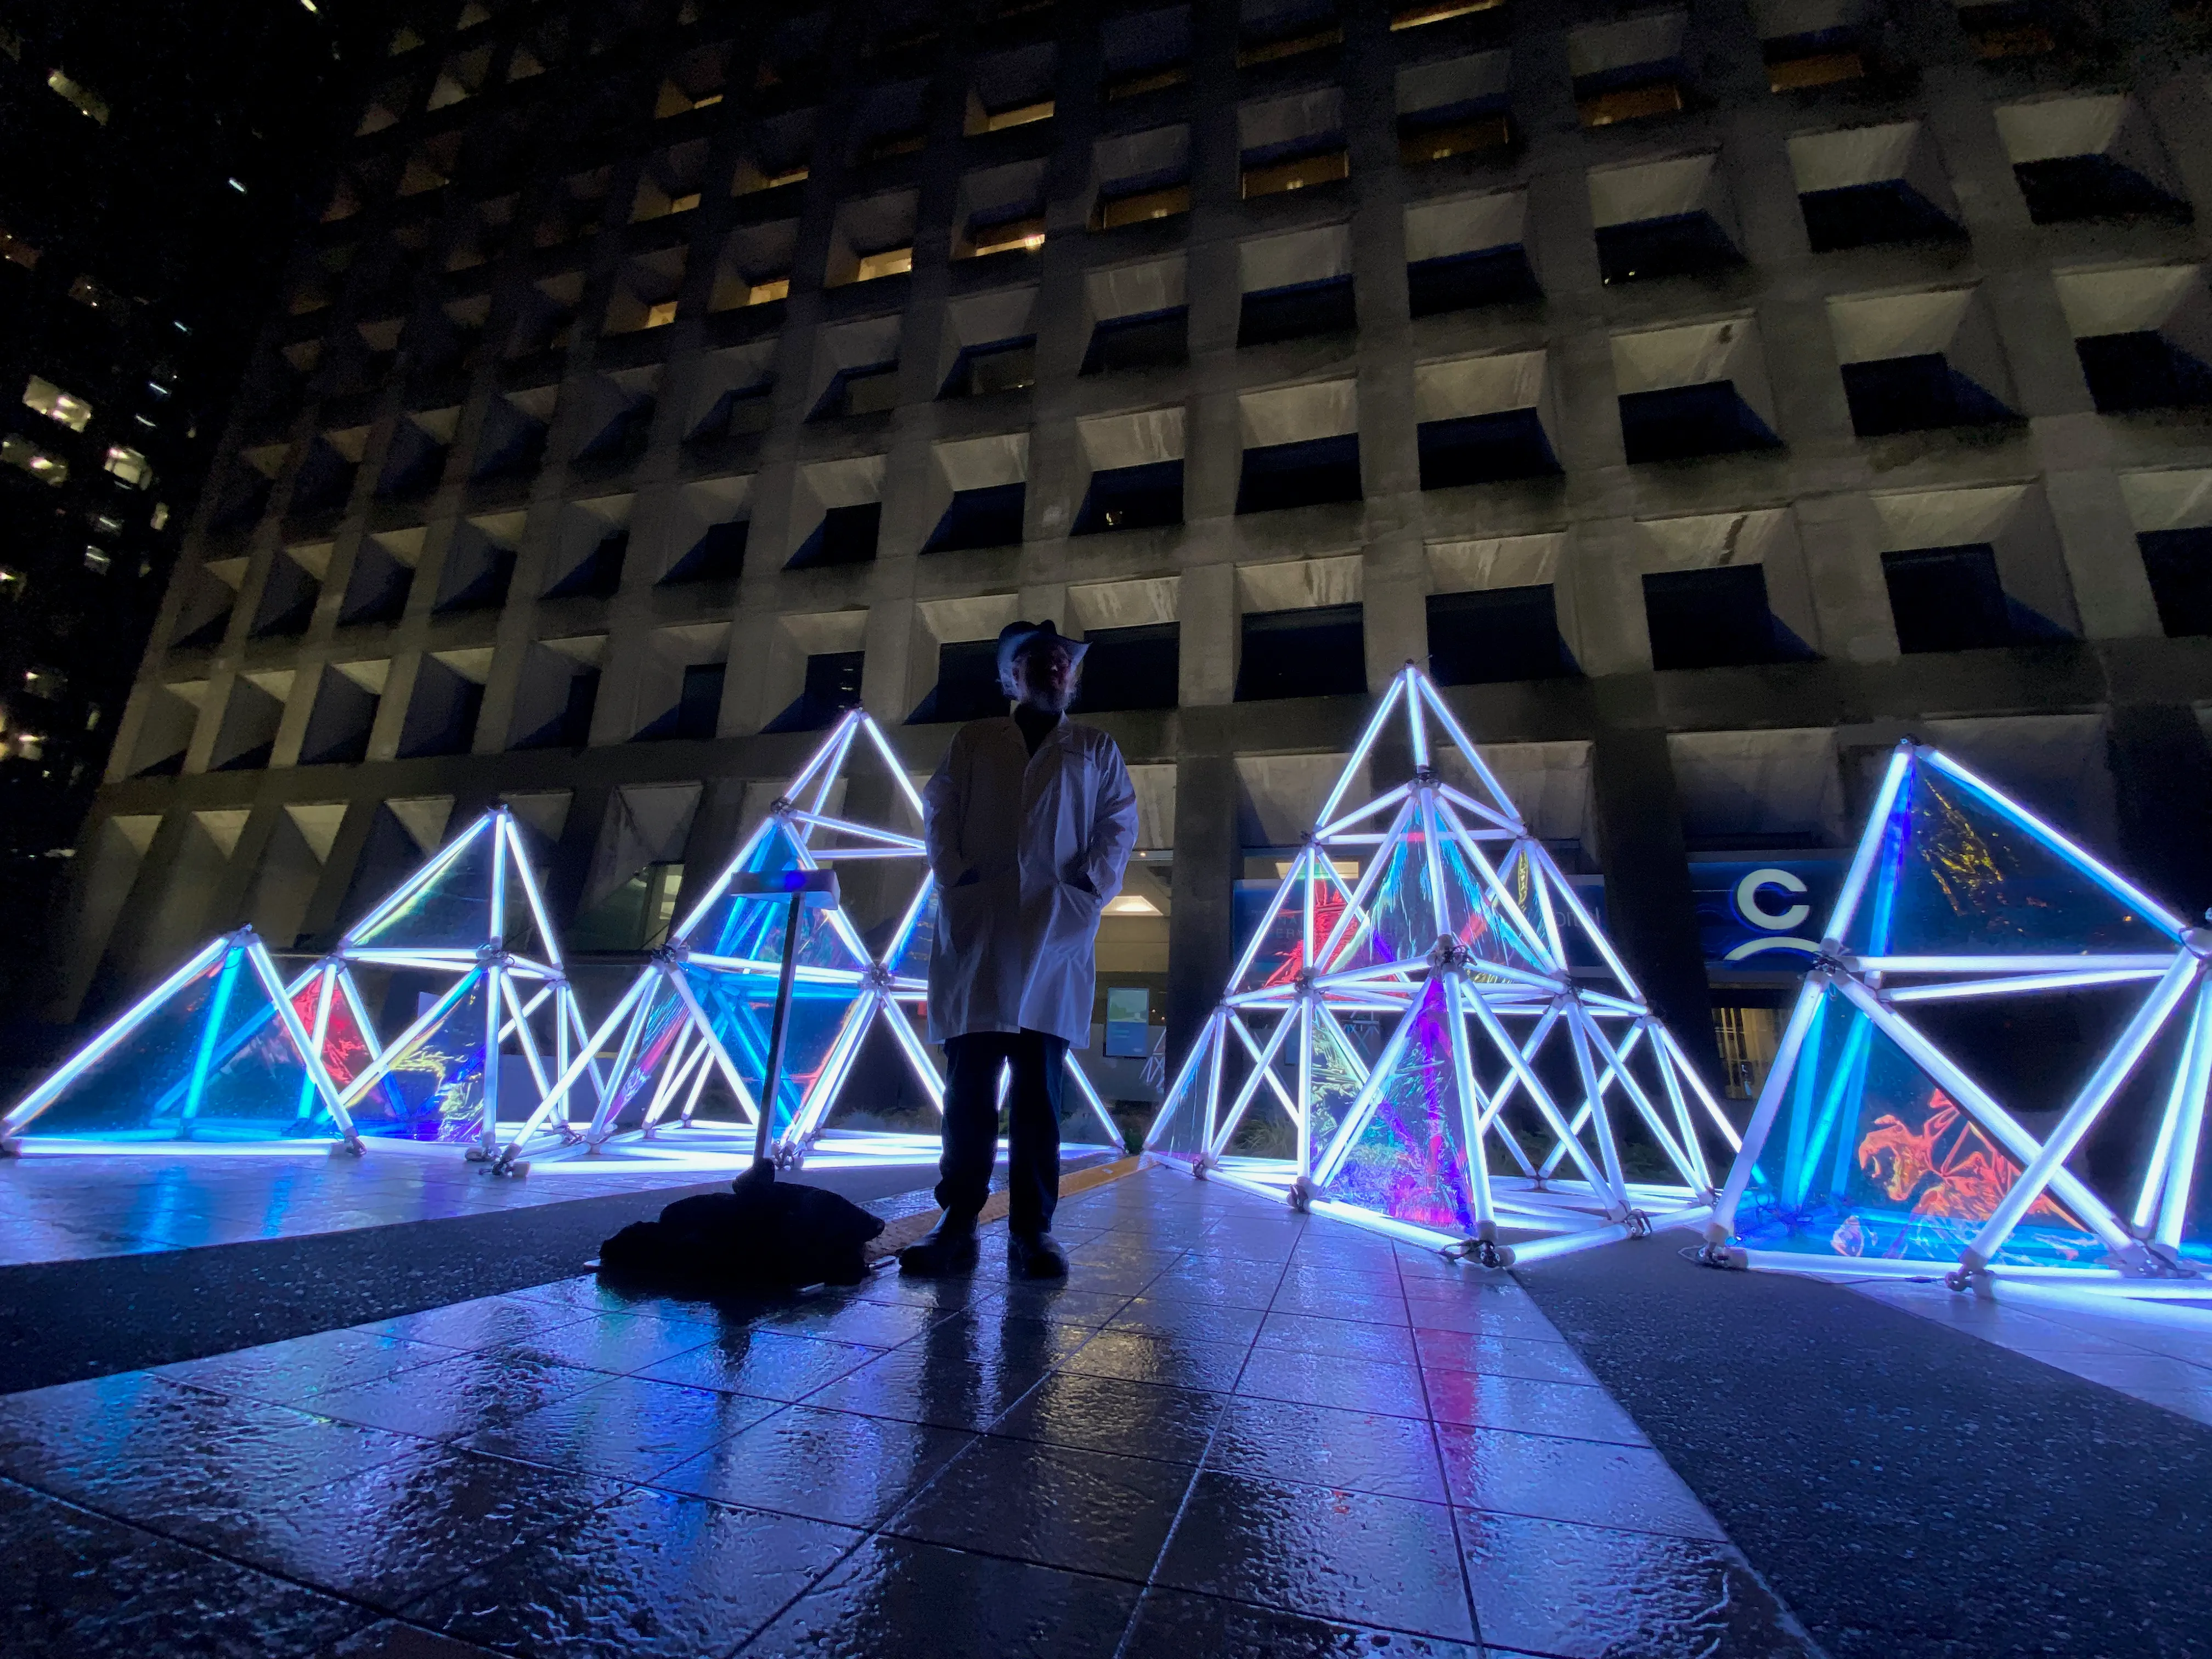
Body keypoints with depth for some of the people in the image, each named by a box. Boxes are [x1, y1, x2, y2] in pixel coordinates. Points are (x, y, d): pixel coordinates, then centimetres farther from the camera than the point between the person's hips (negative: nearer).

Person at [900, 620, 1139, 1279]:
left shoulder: (1096, 749, 19)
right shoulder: (974, 741, 19)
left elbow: (1120, 823, 11)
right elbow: (938, 809, 11)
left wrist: (1091, 884, -5)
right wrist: (954, 877, -4)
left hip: (1057, 929, 0)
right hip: (977, 928, 1)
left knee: (1039, 1088, 0)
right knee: (969, 1085, -1)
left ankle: (1033, 1229, 6)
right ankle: (957, 1224, 6)